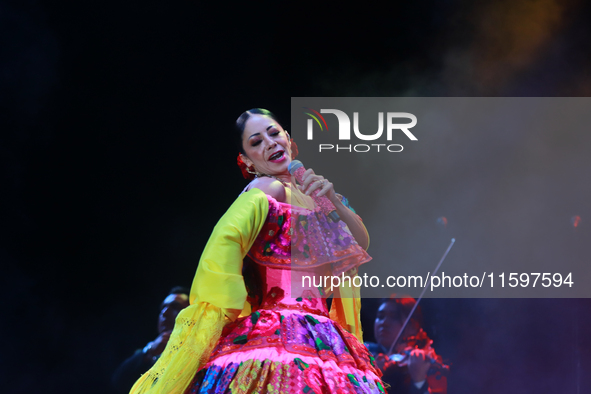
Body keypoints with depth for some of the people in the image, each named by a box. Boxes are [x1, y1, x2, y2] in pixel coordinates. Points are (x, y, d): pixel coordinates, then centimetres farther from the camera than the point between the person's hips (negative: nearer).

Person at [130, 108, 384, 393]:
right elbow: (225, 243, -20)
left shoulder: (304, 193, 21)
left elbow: (361, 244, 18)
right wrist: (234, 312, -18)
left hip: (322, 335, 8)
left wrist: (334, 200, 4)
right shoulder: (268, 188, -2)